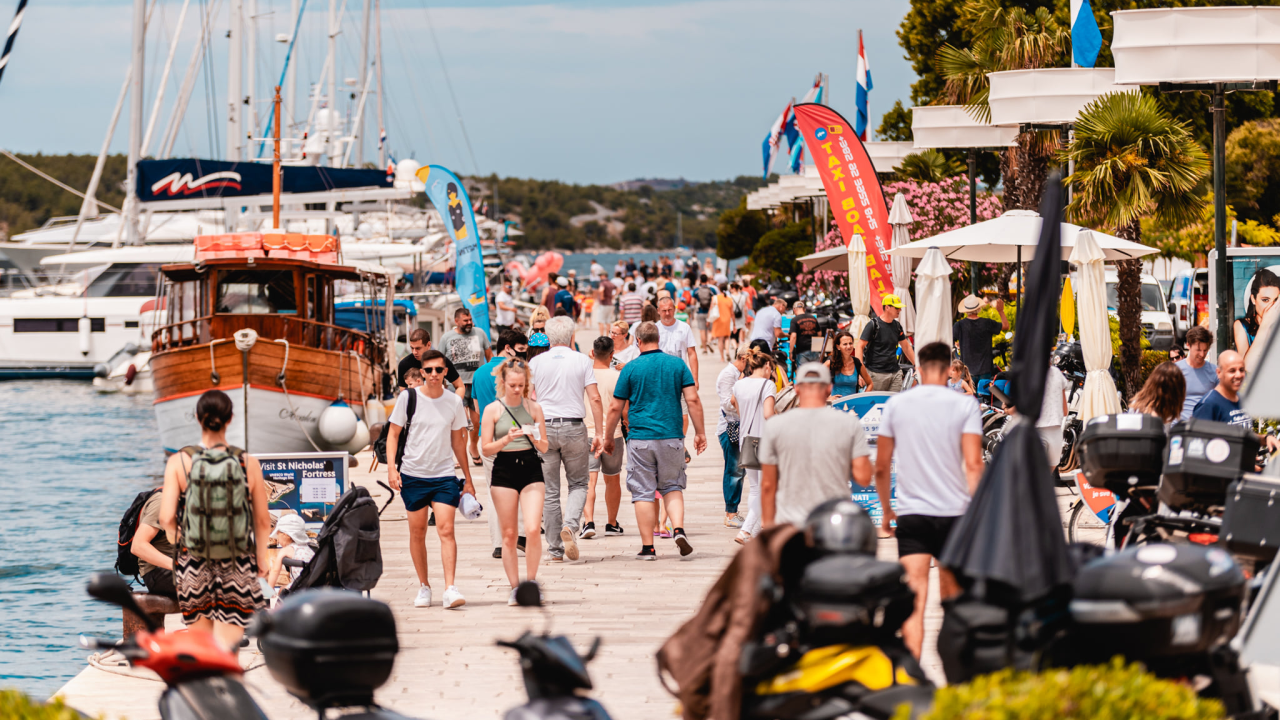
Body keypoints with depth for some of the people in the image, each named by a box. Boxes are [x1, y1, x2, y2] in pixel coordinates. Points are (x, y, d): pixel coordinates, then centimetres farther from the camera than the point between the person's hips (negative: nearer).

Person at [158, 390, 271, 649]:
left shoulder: (179, 462, -5)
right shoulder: (249, 464, -3)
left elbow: (166, 518, -11)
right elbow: (263, 522, 5)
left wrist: (173, 534, 12)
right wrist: (262, 559, 22)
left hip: (193, 566, 1)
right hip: (237, 567, -1)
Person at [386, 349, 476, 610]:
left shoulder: (454, 402, 4)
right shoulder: (408, 398, -1)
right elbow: (393, 434, 3)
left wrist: (468, 478, 16)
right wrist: (391, 468, -9)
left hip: (444, 475, 0)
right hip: (413, 475, 0)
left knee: (446, 529, -12)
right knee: (417, 532, 6)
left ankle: (450, 589, -17)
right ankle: (424, 586, 20)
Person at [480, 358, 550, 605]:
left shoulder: (534, 408, 5)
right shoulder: (492, 410, 1)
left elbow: (544, 447, 7)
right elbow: (486, 448, 0)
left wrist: (535, 438, -14)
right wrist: (507, 439, -16)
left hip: (531, 470, 0)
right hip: (504, 471, 0)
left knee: (533, 529, -12)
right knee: (509, 534, 2)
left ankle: (531, 581, 4)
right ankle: (515, 587, 10)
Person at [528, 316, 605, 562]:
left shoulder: (536, 362, 3)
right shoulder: (582, 361, 1)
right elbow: (595, 399, -3)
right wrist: (599, 433, 1)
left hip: (544, 429, 1)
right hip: (574, 427, -1)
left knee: (549, 491, 5)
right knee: (578, 484, 13)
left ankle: (555, 549, 6)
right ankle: (570, 524, -15)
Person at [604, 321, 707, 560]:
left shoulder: (631, 368, -2)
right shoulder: (677, 365, 2)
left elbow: (616, 408, 1)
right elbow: (693, 400, -1)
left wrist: (608, 438, 13)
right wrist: (699, 433, 7)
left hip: (640, 439, -2)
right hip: (672, 437, 2)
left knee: (643, 493, 4)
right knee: (672, 487, 15)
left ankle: (648, 547, 3)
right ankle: (679, 529, -8)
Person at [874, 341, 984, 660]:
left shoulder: (896, 405, 3)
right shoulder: (965, 405, -2)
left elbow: (881, 468, 8)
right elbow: (973, 465, -10)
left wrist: (887, 510, 20)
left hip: (911, 514, 0)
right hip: (954, 512, 0)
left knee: (913, 601, -8)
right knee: (952, 601, 16)